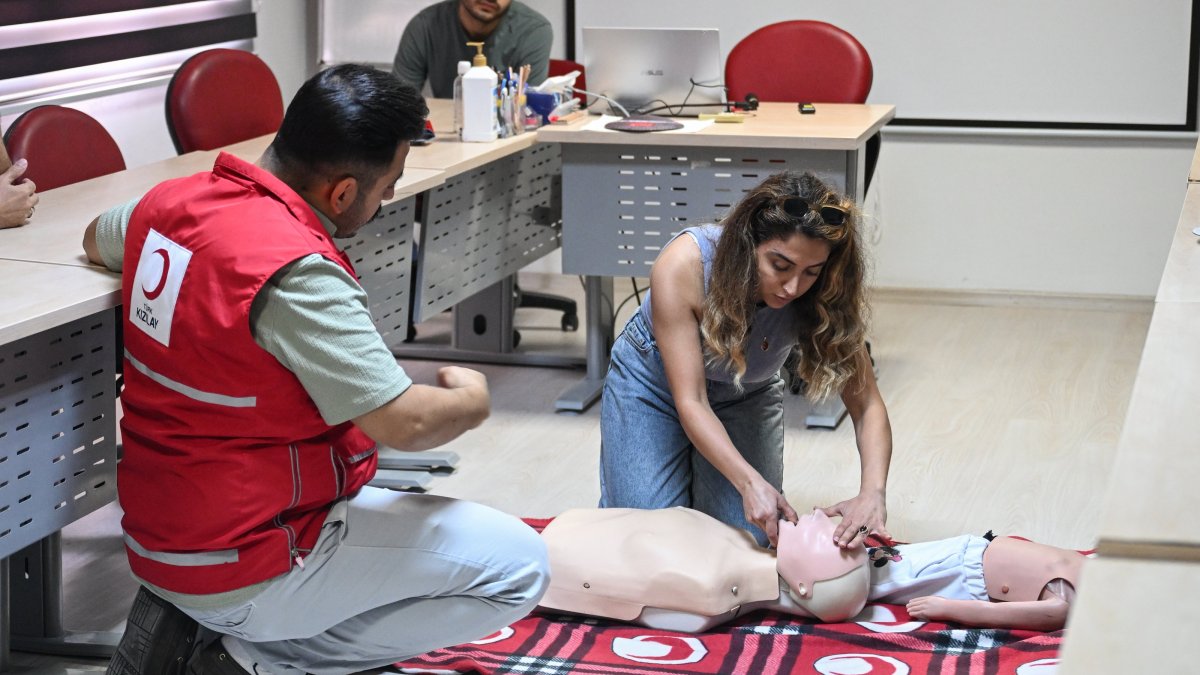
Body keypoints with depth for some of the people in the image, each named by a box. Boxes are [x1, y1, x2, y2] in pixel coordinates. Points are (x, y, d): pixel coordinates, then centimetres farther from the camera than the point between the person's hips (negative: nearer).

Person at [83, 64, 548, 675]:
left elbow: (95, 241, 25)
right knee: (518, 568, -6)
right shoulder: (297, 274, -26)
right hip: (244, 569, -9)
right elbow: (405, 423, -24)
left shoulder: (168, 201, 0)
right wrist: (472, 400, -3)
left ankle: (187, 622, 16)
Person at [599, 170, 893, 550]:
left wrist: (872, 492, -45)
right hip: (654, 384, -2)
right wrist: (750, 483, -49)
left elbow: (867, 406, -27)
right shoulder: (683, 266, -38)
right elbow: (691, 402, -36)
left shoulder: (822, 298, -30)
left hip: (747, 399, 2)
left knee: (750, 536, -13)